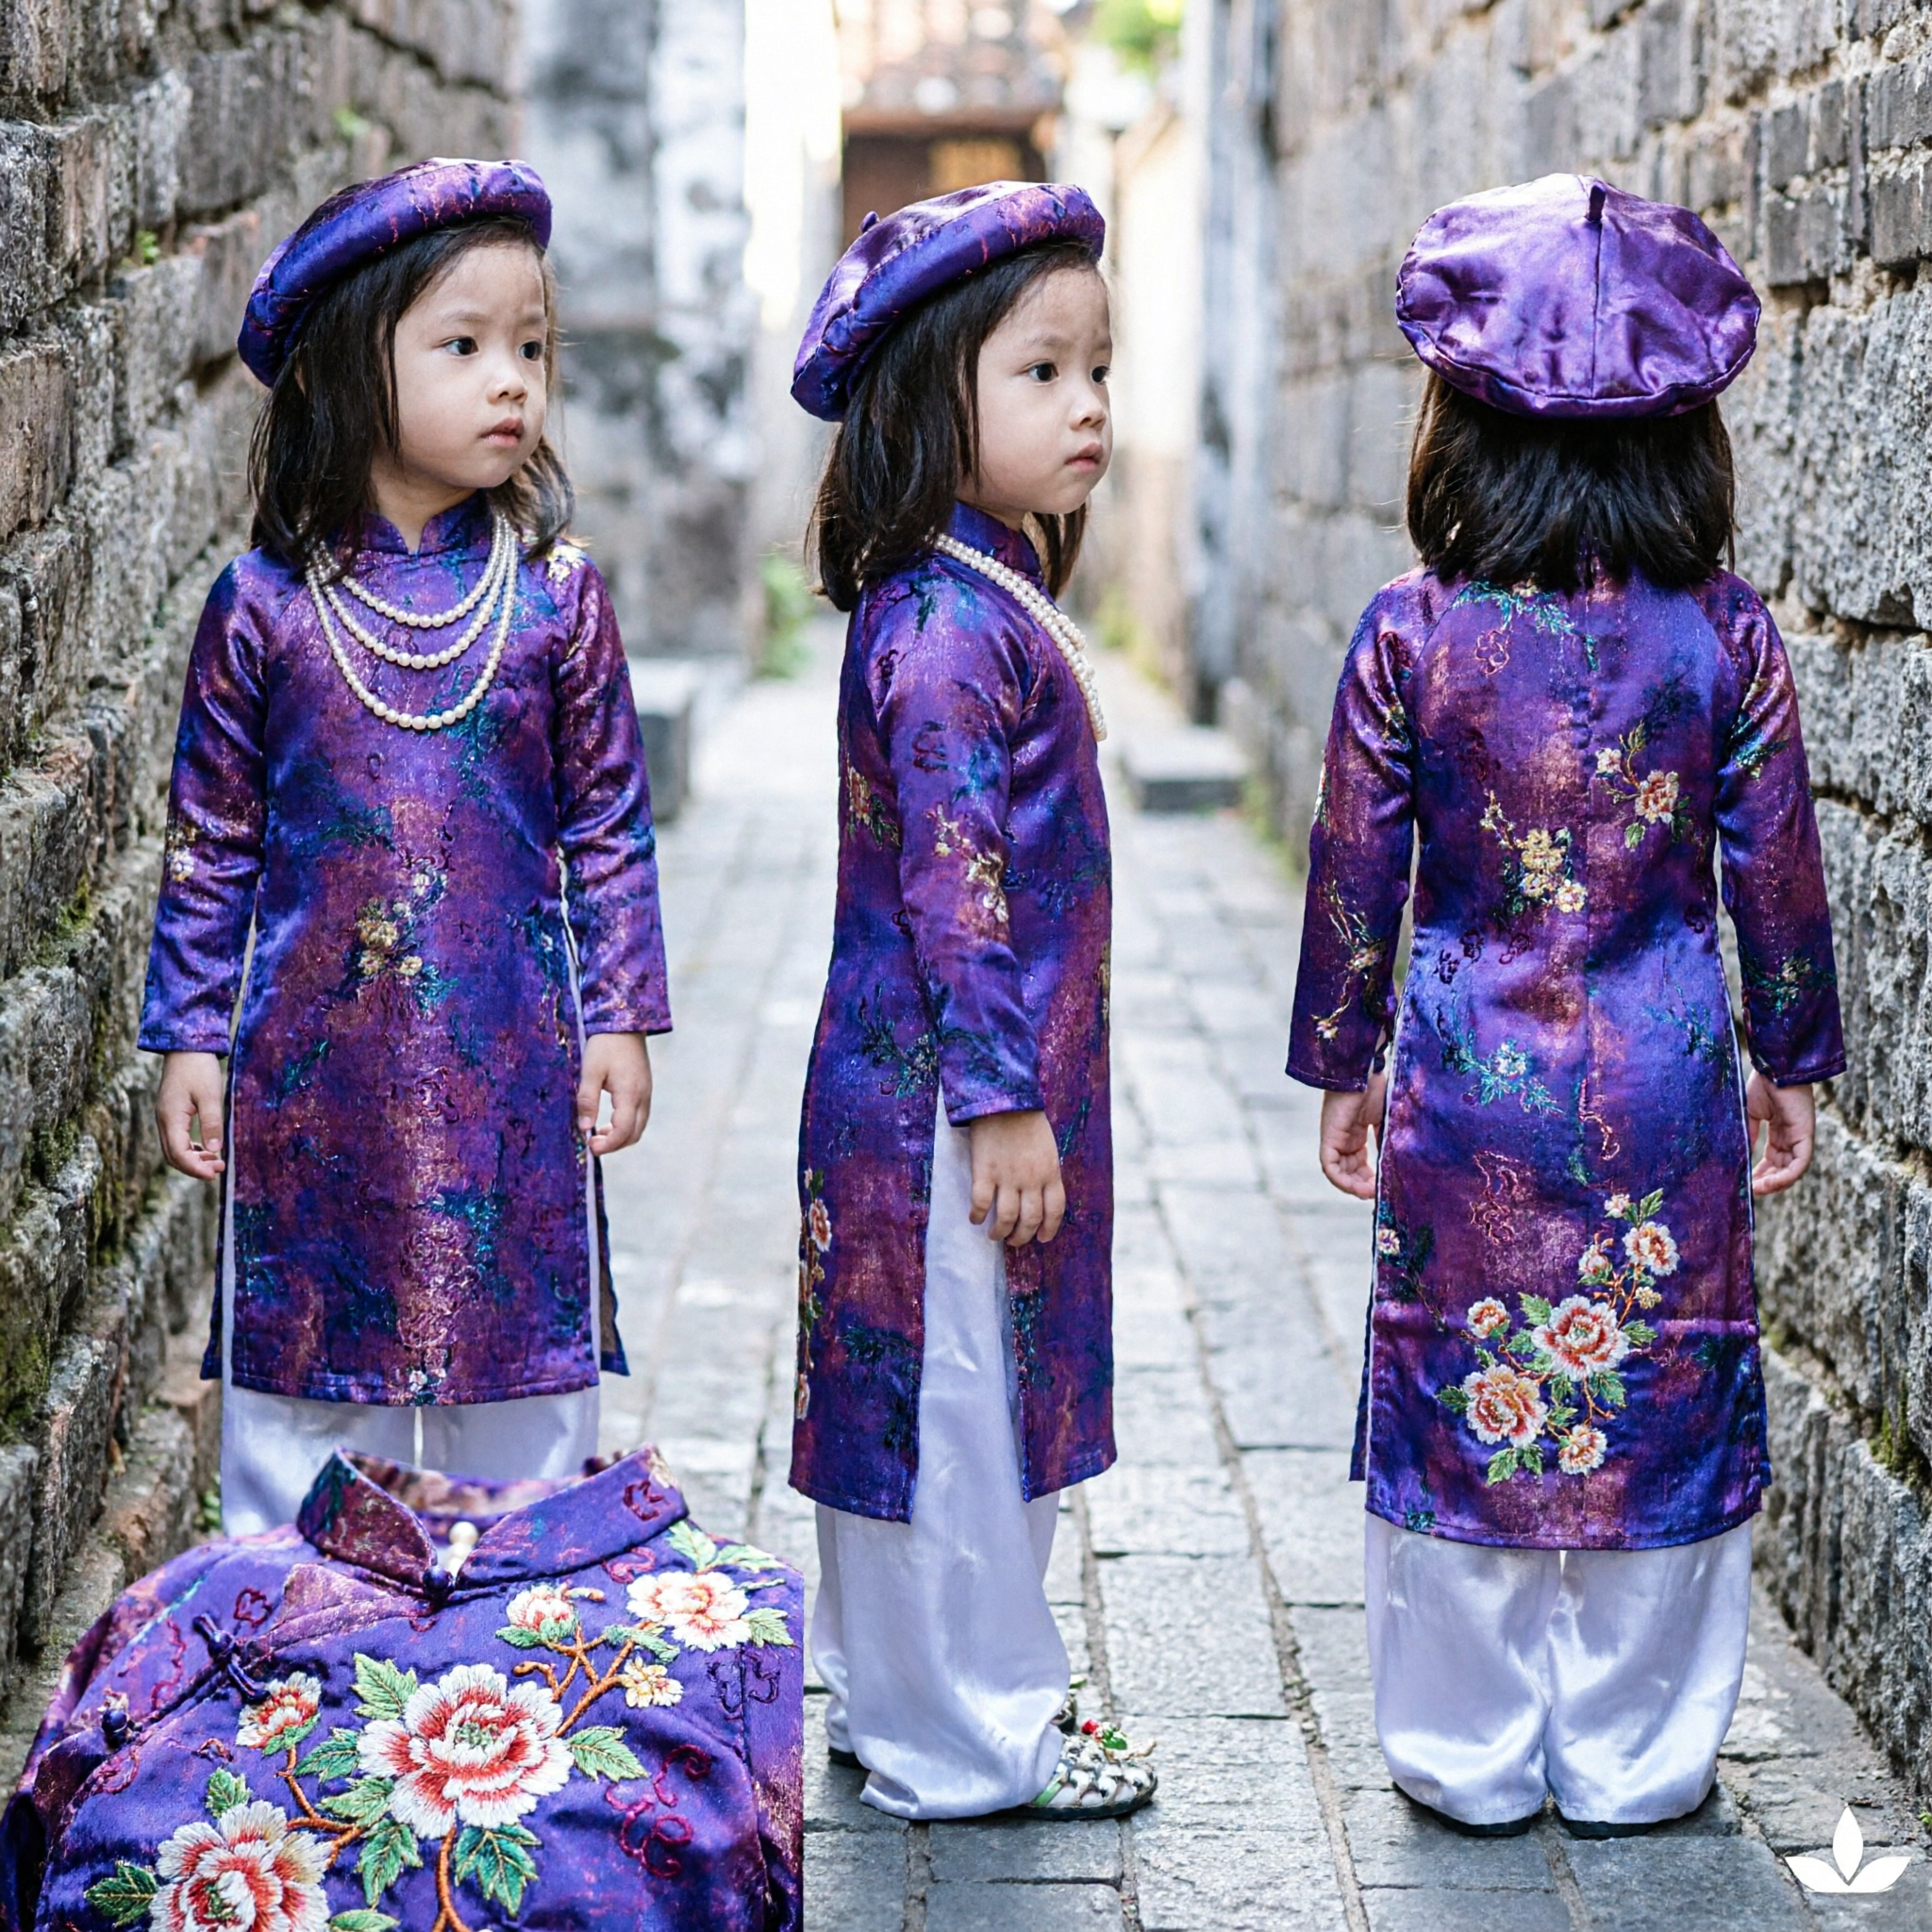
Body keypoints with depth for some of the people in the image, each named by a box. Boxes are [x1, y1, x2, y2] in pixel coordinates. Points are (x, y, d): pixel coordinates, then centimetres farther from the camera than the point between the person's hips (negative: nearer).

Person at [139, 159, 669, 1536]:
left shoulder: (556, 597, -2)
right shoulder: (263, 608, -4)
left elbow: (609, 823, 4)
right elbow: (211, 839, 3)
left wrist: (620, 1018, 1)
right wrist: (190, 1036, 3)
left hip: (513, 1068, 1)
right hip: (313, 1060, 0)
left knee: (526, 1377, 9)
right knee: (301, 1368, 10)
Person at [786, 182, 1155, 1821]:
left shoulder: (982, 604, 12)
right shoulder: (948, 623, -19)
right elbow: (953, 884, -22)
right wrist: (1003, 1101, -22)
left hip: (995, 1084, 10)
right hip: (949, 1088, -10)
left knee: (987, 1397, 18)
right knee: (960, 1397, 2)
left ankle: (910, 1696, 32)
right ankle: (968, 1740, 15)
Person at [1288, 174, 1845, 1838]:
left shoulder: (1408, 639, -7)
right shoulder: (1727, 636, -5)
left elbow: (1355, 870, -1)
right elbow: (1777, 870, 1)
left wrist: (1344, 1067, 11)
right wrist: (1795, 1059, 14)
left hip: (1466, 1089, 0)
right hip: (1665, 1091, 1)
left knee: (1461, 1406, 10)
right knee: (1659, 1408, 11)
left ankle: (1468, 1760, 21)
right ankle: (1631, 1761, 22)